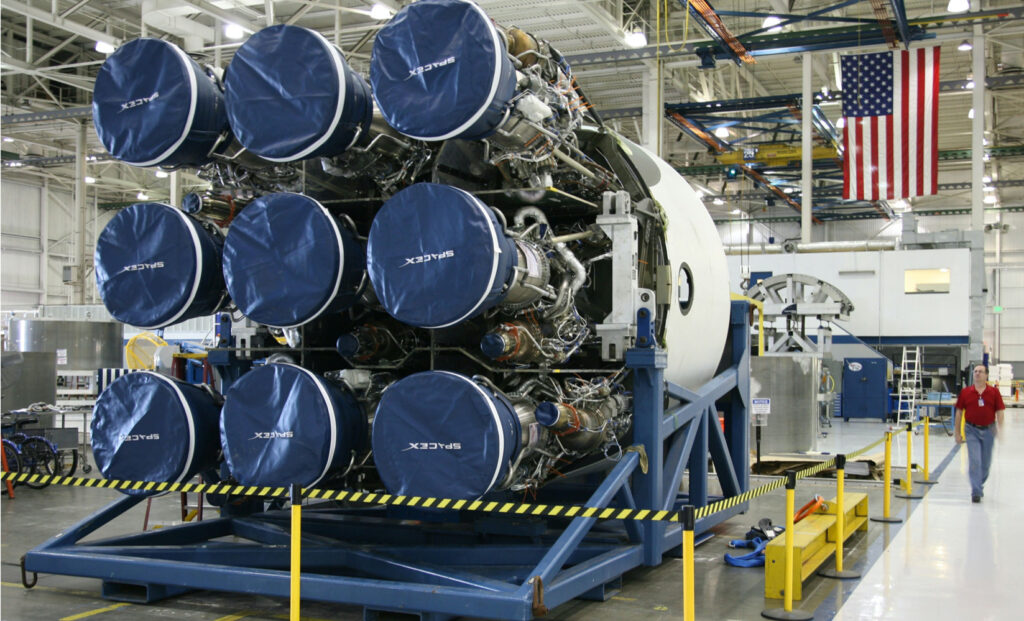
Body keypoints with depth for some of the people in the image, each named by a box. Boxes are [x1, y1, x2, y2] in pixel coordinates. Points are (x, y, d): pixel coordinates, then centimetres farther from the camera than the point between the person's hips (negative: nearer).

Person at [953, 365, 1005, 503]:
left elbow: (999, 412, -1)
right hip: (972, 430, -1)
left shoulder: (994, 392, -1)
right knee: (974, 461, -9)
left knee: (986, 463, 12)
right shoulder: (965, 392, -1)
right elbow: (959, 412, 4)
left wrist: (999, 428, -13)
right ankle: (976, 492, -7)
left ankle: (980, 484, 36)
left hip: (988, 430, 1)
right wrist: (957, 433, 3)